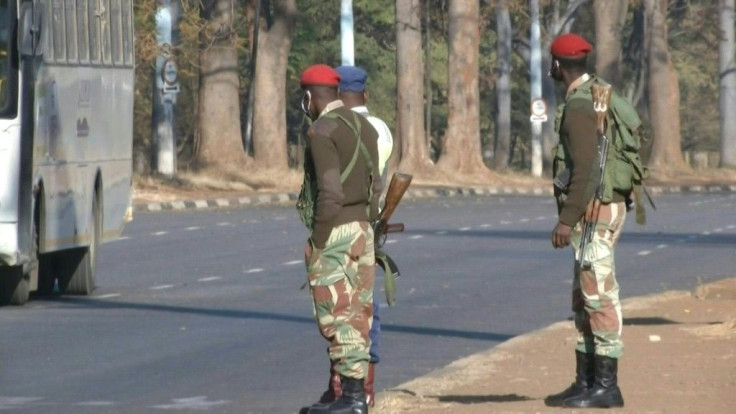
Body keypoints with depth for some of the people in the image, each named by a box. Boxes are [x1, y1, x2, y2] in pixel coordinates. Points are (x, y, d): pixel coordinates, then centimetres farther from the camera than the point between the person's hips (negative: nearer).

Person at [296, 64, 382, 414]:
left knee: (337, 315, -5)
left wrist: (317, 242, -15)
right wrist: (364, 230, 18)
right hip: (362, 229, 9)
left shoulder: (321, 132, -15)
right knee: (354, 313, 10)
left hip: (334, 232, -9)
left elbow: (330, 192, -21)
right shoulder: (364, 128, 12)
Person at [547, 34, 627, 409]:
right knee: (584, 299, 13)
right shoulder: (596, 96, 17)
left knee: (599, 296, -8)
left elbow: (585, 168, -23)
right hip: (601, 208, 11)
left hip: (593, 210, -11)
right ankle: (586, 382, 17)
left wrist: (567, 220, -23)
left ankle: (606, 386, -7)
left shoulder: (579, 105, -17)